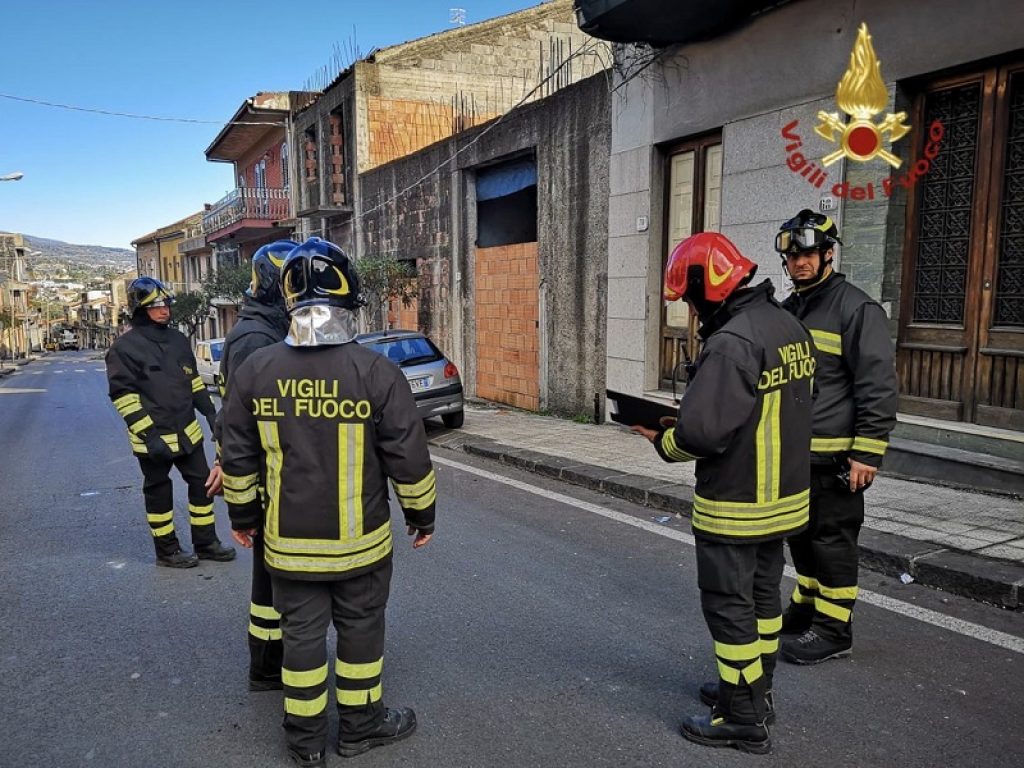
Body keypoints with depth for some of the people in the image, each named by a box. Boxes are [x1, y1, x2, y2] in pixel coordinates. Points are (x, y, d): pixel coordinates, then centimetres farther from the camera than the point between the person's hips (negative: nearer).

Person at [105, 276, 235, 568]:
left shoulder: (178, 340, 10)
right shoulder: (124, 347, -11)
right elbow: (124, 396, -15)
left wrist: (209, 411, 11)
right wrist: (149, 435, -20)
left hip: (187, 431, 6)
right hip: (153, 438, -6)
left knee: (202, 484, 10)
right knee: (159, 492, 8)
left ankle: (205, 542, 23)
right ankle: (166, 551, 20)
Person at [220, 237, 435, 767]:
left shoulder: (255, 371, -6)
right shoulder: (376, 372, -15)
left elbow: (238, 458, 3)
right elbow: (408, 458, -10)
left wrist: (242, 515, 17)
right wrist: (422, 515, 5)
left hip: (288, 542, 2)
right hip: (360, 541, -2)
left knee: (301, 634, 15)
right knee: (360, 629, 16)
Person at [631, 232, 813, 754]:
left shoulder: (732, 342, -24)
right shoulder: (788, 325, 6)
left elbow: (703, 433, -28)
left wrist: (663, 441, -7)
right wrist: (693, 414, 7)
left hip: (735, 506, -9)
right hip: (784, 496, 9)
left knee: (729, 607, 5)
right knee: (762, 593, 22)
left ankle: (744, 721, 17)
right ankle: (757, 690, 39)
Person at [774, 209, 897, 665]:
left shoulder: (856, 309, -11)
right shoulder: (787, 311, 14)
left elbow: (879, 387, -16)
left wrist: (867, 454, -20)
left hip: (834, 458, -8)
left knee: (833, 540, 1)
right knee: (802, 536, 18)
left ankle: (833, 630, 13)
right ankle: (805, 607, 34)